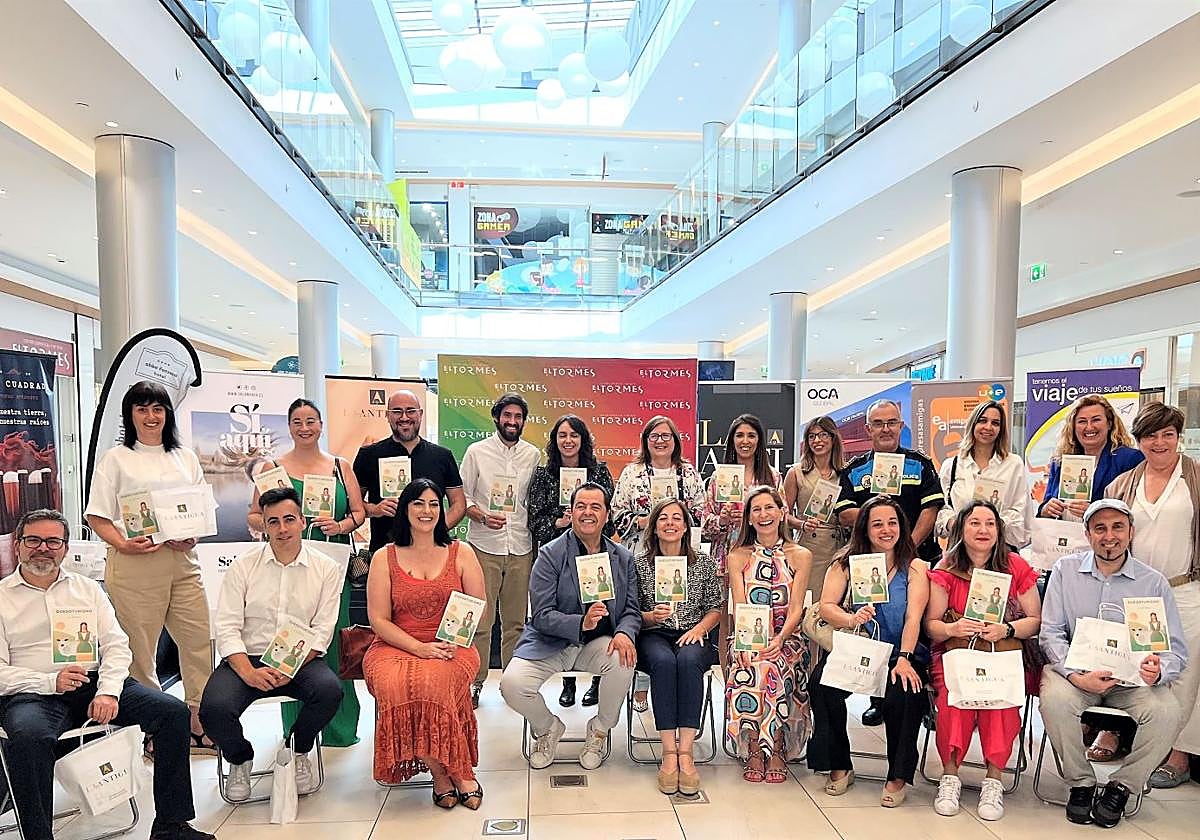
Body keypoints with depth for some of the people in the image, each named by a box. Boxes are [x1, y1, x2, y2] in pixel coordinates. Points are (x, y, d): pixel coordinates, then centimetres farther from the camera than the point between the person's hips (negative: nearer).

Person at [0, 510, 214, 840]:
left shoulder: (87, 589, 17)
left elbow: (116, 645, 9)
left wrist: (108, 692, -9)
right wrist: (51, 682, -18)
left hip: (95, 682, 3)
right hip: (33, 693, -3)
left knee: (173, 712, -17)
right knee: (28, 736, -39)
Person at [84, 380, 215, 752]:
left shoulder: (186, 457, 17)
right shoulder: (115, 459, 6)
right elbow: (97, 516, 1)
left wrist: (192, 536, -1)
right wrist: (123, 544, -15)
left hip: (183, 561, 4)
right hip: (135, 565, -4)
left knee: (199, 642, 2)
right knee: (139, 649, 0)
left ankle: (199, 725, 13)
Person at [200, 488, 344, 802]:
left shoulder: (326, 569, 3)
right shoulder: (242, 567, 3)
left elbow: (322, 629, -1)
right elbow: (228, 628, -3)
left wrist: (293, 667, -18)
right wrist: (249, 672, -19)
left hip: (301, 660, 0)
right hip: (247, 659, 0)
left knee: (330, 691, -30)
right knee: (214, 708, -28)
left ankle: (298, 751, 5)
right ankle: (240, 759, 10)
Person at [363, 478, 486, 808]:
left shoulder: (461, 553, 9)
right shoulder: (384, 558, 7)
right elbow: (378, 620, 1)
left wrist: (454, 642, -12)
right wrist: (419, 648, -14)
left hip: (451, 649, -1)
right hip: (395, 647, 1)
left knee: (430, 681, -35)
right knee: (395, 684, -33)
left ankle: (442, 773, -15)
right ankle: (460, 775, -19)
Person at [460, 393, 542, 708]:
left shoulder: (532, 454, 9)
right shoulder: (476, 451, 2)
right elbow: (462, 496, 3)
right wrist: (482, 517, -14)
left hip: (521, 548, 3)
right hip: (484, 546, -2)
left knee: (515, 620, 8)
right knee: (480, 620, -3)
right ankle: (475, 682, 9)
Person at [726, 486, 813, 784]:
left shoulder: (801, 556, 7)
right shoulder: (738, 557, 9)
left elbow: (796, 609, -2)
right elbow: (739, 608, -1)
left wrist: (779, 639, -22)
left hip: (786, 639, 0)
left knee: (772, 664, -34)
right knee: (750, 665, -33)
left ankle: (775, 749, -17)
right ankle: (754, 749, -19)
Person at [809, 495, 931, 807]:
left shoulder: (915, 568, 5)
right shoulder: (846, 564, 9)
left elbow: (913, 618, -8)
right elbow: (826, 606, -4)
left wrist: (903, 659, -24)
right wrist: (852, 619, -26)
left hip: (900, 654, -1)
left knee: (903, 694, -32)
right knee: (821, 683, -27)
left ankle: (898, 777, -11)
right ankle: (839, 767, -8)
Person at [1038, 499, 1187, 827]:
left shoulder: (1154, 583, 2)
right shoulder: (1066, 570, 1)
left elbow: (1176, 650, 2)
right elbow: (1051, 633, -3)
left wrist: (1158, 671, -24)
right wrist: (1077, 676, -21)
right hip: (1075, 669, -1)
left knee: (1167, 713, -28)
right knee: (1054, 699, -32)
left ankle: (1121, 787, -3)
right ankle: (1081, 783, -5)